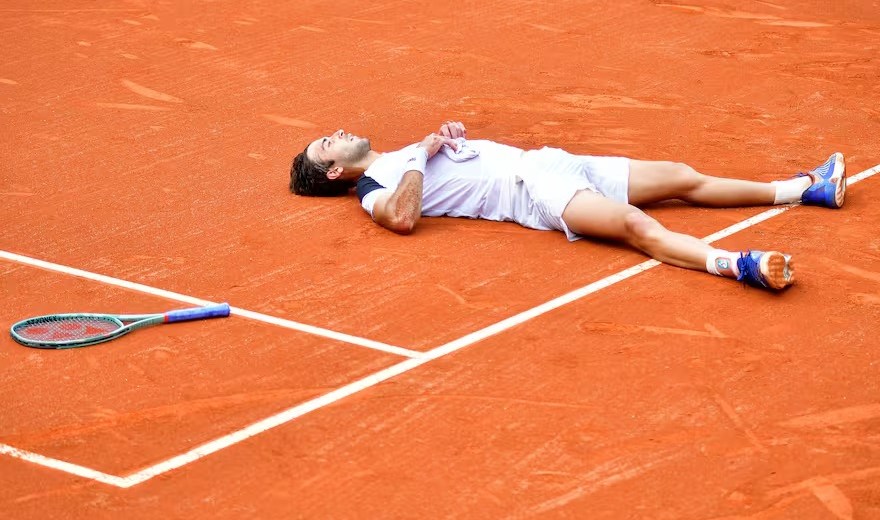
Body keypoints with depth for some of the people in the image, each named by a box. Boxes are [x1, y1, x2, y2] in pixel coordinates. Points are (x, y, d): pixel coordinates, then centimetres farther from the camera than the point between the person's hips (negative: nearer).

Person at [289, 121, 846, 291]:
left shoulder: (400, 154, 25)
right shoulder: (374, 190, -1)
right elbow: (404, 218, -22)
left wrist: (450, 133, 8)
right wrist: (422, 158, -15)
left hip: (543, 160, 9)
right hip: (528, 193, -9)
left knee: (682, 176, 3)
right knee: (635, 224, -34)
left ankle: (809, 188, 4)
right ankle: (740, 265, -53)